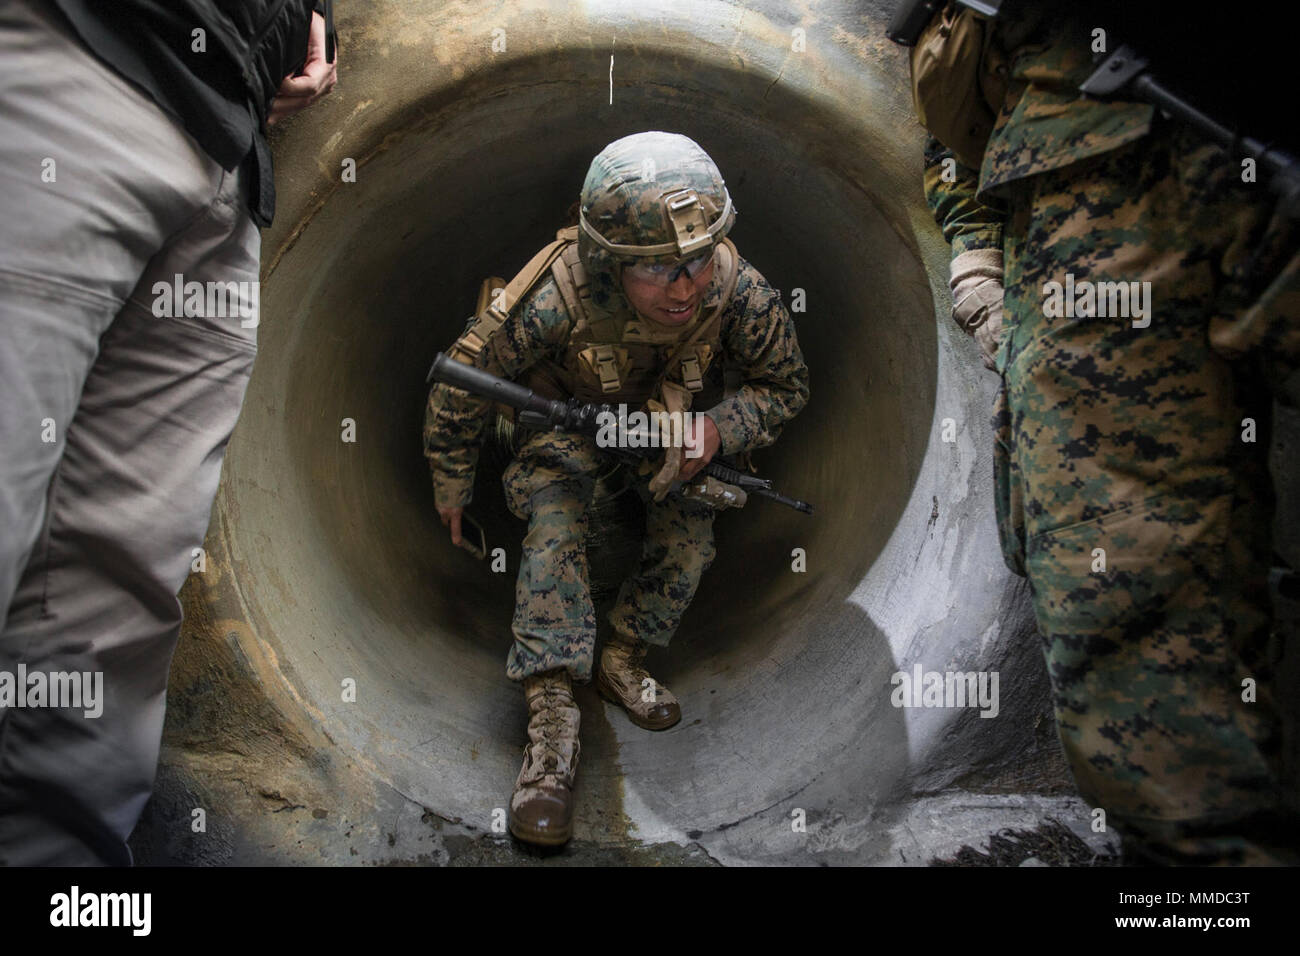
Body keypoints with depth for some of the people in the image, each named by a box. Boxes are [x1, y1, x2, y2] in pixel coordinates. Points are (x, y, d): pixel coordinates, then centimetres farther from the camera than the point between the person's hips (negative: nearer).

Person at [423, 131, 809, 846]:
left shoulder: (740, 292, -34)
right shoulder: (559, 299, -41)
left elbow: (787, 387, -13)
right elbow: (460, 382, -22)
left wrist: (718, 428, -34)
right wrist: (452, 485, -6)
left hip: (676, 417, 3)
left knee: (687, 537, -19)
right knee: (555, 526, -26)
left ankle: (623, 661, 4)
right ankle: (551, 722, -29)